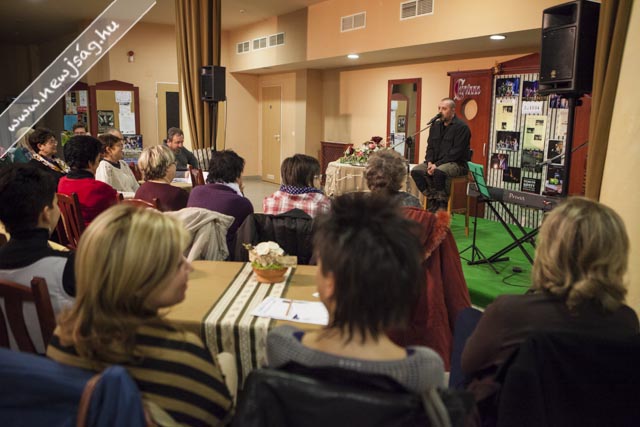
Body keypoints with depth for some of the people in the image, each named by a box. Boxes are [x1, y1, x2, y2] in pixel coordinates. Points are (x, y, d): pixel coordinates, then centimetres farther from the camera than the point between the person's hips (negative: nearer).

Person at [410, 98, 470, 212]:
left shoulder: (461, 127, -9)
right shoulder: (435, 126, 14)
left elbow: (456, 152, -16)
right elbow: (430, 147, 14)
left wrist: (437, 164, -20)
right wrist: (430, 162, -7)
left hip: (457, 163, -7)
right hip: (436, 162, 7)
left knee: (439, 172, -37)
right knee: (416, 171, -17)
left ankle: (442, 204, -21)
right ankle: (432, 199, -10)